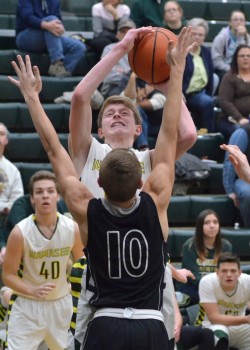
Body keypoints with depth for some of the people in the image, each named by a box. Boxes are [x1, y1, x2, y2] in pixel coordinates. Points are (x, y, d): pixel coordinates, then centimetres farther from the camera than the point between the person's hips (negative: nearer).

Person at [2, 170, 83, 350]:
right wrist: (33, 291, -27)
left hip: (62, 304, 3)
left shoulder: (73, 228, -9)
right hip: (28, 306, -3)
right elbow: (8, 275, -10)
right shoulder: (20, 232, -17)